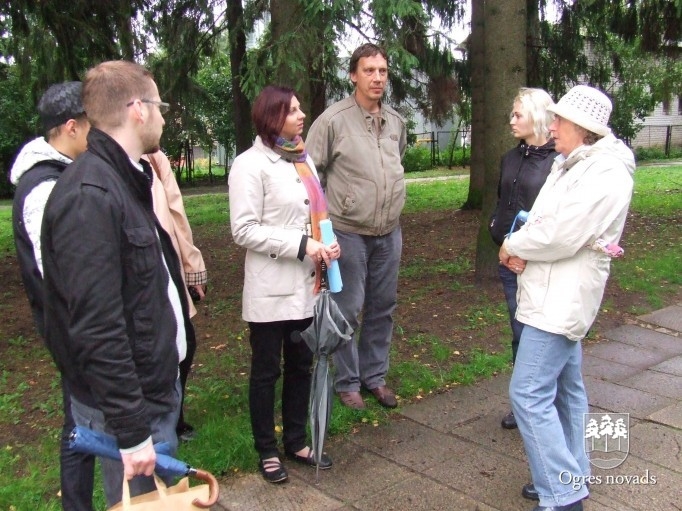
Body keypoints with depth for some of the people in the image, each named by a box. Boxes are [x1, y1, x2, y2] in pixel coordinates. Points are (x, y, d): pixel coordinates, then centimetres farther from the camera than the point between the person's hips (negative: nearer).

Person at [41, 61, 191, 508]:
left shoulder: (126, 180, 9)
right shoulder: (89, 196, -22)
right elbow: (96, 328, -25)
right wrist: (131, 431, -22)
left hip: (158, 386, 9)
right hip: (127, 404, -9)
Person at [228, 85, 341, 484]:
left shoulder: (304, 159, 11)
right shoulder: (251, 164, -11)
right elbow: (244, 230, -16)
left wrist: (328, 242, -2)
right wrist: (301, 245, -20)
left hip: (306, 285, 7)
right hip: (272, 289, -7)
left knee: (302, 365, 16)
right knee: (267, 371, 8)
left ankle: (296, 441, 33)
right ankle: (267, 450, 24)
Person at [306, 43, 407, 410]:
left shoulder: (396, 121, 7)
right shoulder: (333, 119, -11)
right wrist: (322, 217, -9)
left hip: (389, 232, 6)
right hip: (348, 232, -5)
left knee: (382, 308, 14)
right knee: (347, 310, 3)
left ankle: (374, 376, 30)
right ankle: (347, 381, 20)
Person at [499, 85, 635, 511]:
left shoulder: (607, 174, -19)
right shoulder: (572, 164, 12)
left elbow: (561, 235, -25)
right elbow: (546, 221, 13)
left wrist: (513, 246, -9)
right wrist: (522, 252, -7)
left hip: (562, 300, -10)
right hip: (555, 295, 10)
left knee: (529, 394, -11)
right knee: (565, 388, 18)